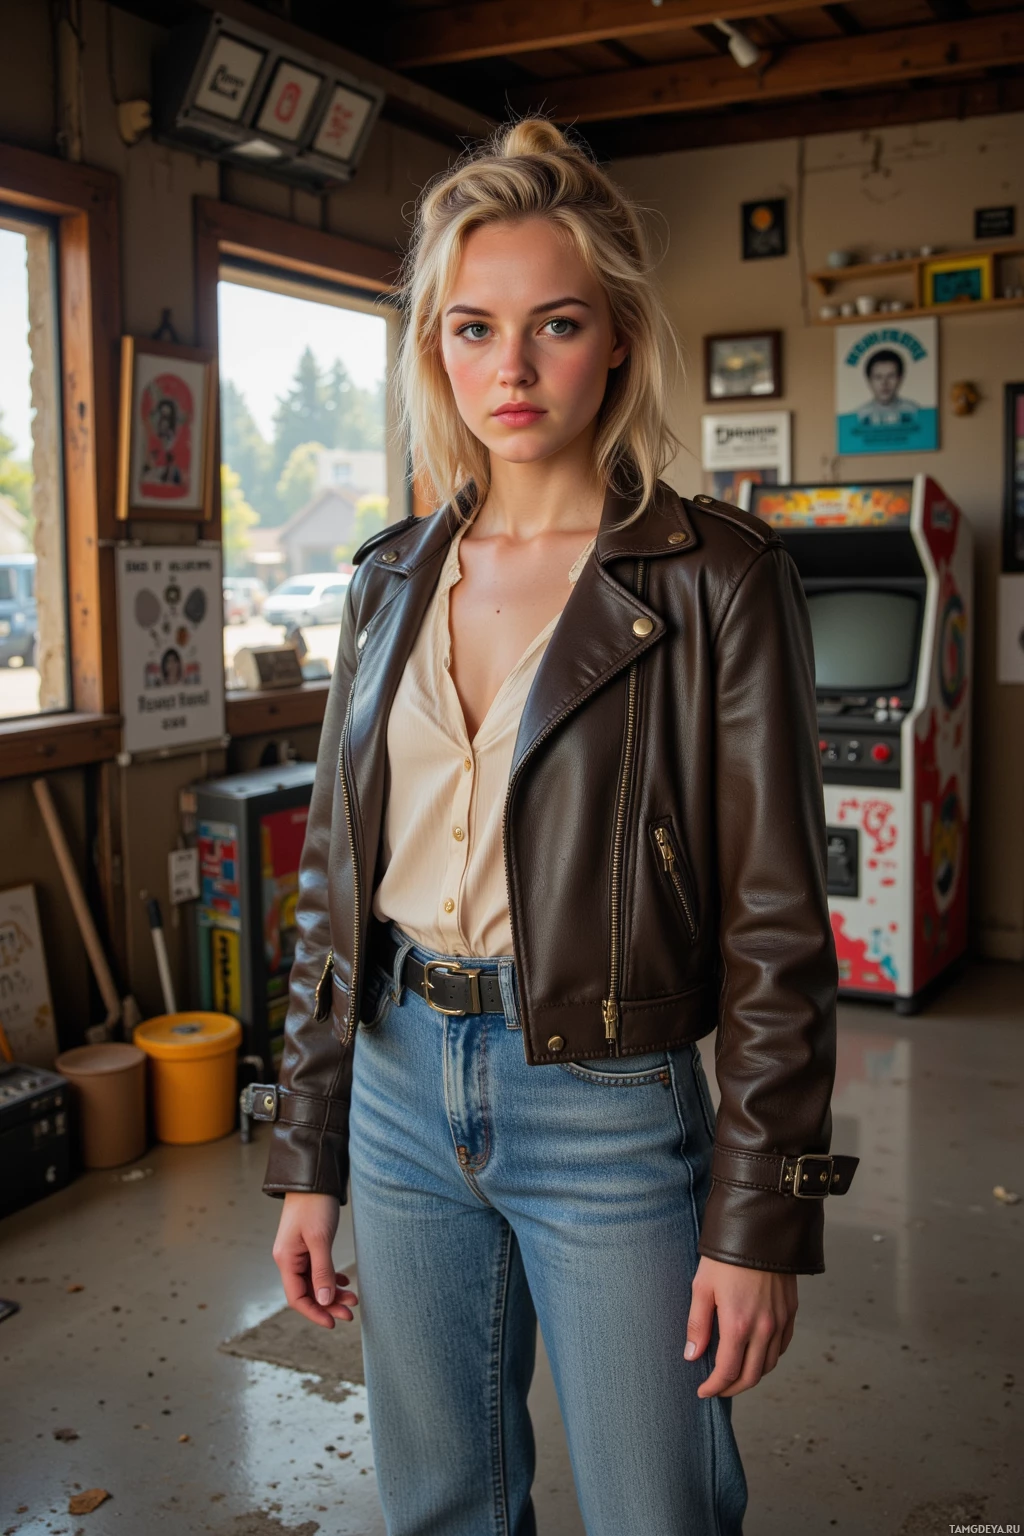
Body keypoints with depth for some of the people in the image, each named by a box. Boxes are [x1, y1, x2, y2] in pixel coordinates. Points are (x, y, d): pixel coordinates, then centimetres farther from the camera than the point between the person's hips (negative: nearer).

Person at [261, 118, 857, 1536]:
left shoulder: (716, 579, -9)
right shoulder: (393, 579, 5)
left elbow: (776, 922, -9)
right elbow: (337, 881, 8)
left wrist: (762, 1218, -10)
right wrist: (306, 1156, 9)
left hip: (608, 1106, -4)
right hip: (401, 1090, 5)